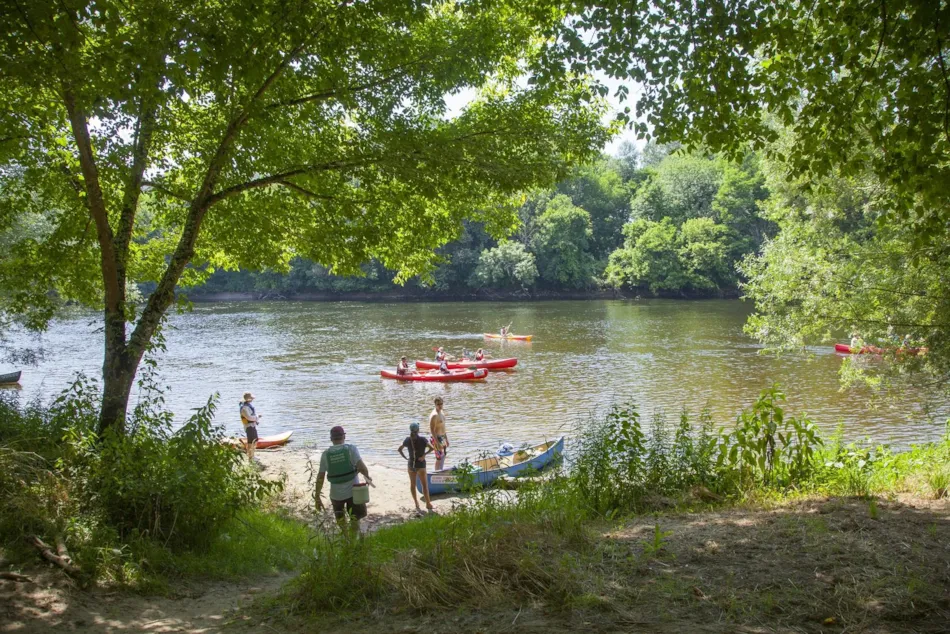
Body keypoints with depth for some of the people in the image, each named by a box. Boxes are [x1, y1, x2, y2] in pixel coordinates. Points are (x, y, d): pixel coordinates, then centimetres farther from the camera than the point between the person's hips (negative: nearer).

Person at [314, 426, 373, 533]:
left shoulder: (325, 454, -1)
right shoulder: (351, 449, -8)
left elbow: (320, 477, -1)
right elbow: (361, 466, -19)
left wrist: (317, 497, 4)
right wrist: (367, 477, 1)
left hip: (336, 493, 2)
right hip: (353, 491, -2)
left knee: (340, 519, 24)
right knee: (355, 518, 15)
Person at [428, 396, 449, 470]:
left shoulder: (442, 412, 9)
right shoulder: (434, 415, -21)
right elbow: (432, 430, -23)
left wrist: (446, 439, 21)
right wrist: (437, 443, -25)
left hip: (443, 438, 9)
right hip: (437, 438, -9)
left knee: (443, 456, 16)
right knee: (439, 458, -5)